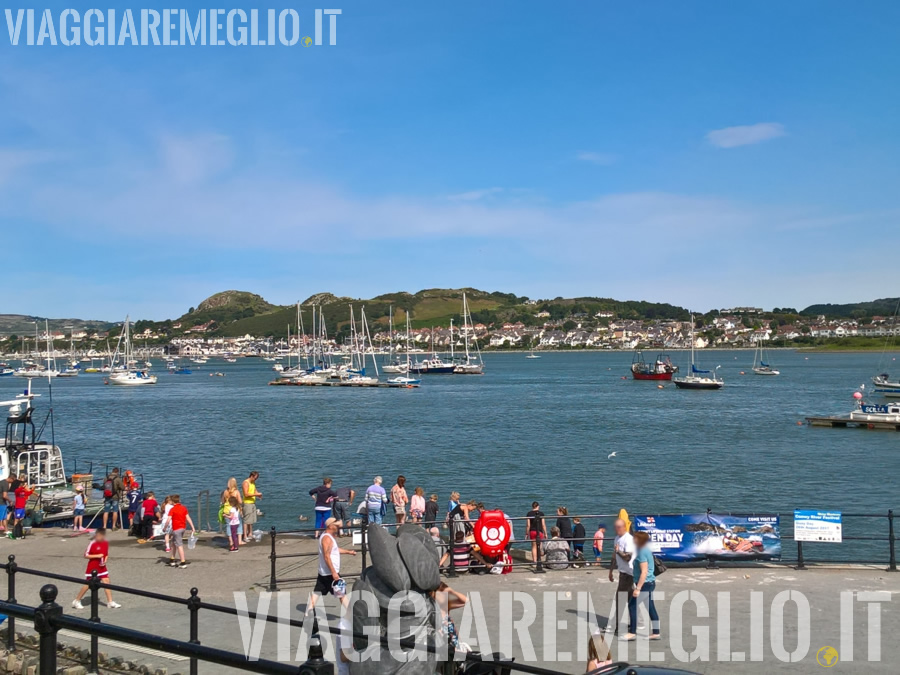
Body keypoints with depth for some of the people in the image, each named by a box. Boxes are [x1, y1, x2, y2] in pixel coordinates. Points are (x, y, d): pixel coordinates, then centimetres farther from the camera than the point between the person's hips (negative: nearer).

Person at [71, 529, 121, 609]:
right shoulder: (92, 543, -16)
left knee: (106, 582, -2)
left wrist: (105, 560, -7)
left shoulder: (106, 543, 0)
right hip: (92, 568, -5)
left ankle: (110, 602, 3)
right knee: (88, 585, 2)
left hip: (102, 567, 5)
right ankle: (76, 601, 20)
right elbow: (86, 555, -15)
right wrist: (97, 556, -23)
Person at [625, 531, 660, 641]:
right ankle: (656, 632, 15)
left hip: (645, 583, -10)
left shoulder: (642, 552, -17)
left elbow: (644, 572, -23)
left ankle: (632, 632, -4)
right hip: (650, 583, 10)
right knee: (651, 607, 12)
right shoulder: (646, 550, 12)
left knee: (632, 605, -6)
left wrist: (638, 588, -23)